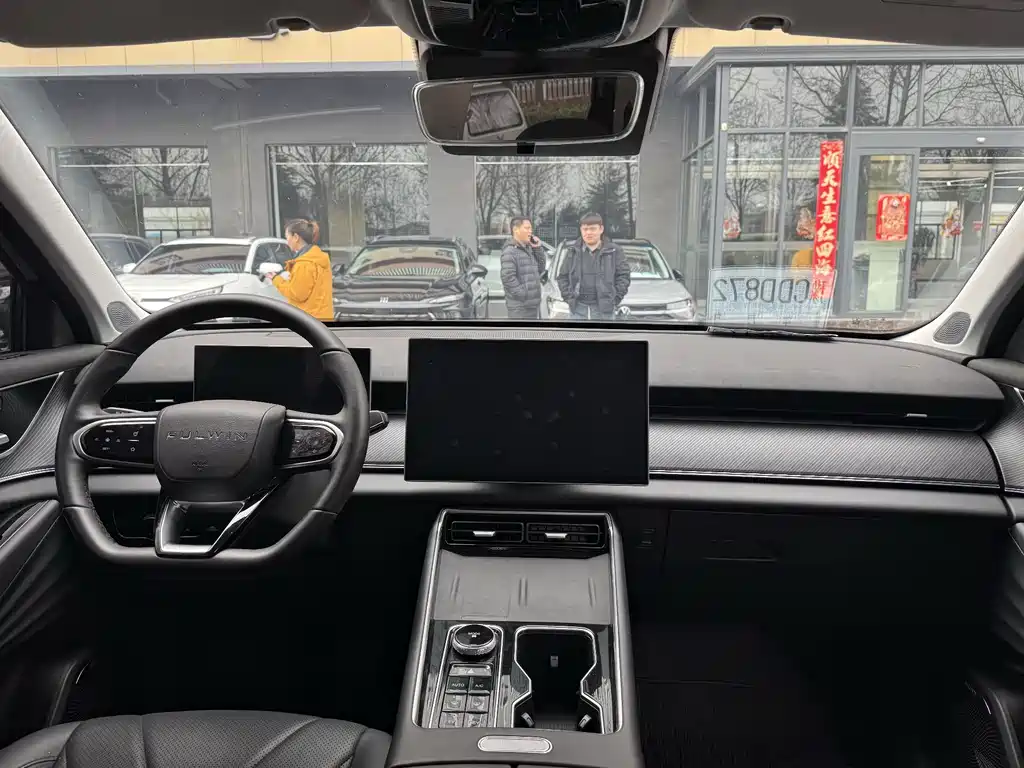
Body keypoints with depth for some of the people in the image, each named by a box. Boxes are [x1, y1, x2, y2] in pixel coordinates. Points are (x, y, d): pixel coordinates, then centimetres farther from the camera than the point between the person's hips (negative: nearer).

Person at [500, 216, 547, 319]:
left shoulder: (529, 249, 15)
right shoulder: (510, 251, -13)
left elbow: (541, 268, 19)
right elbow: (508, 278, -22)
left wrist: (538, 248, 7)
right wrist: (524, 295, -21)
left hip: (534, 304, 10)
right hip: (520, 307, -10)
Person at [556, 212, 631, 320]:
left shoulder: (614, 251, 2)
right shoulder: (573, 251, 8)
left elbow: (623, 275, 2)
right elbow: (562, 276, 12)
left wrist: (615, 298, -5)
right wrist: (568, 297, 1)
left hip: (604, 308, -2)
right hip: (578, 308, 2)